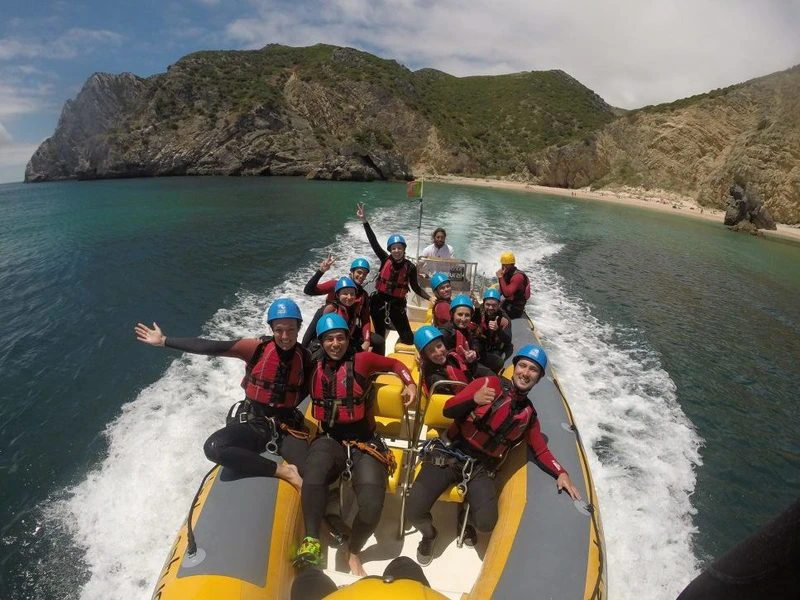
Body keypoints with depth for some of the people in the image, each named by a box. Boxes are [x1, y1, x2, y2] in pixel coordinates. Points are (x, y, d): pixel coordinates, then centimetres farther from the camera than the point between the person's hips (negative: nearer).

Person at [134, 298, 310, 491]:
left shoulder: (305, 357, -4)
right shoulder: (257, 347, -10)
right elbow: (208, 347, -11)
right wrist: (163, 340, -12)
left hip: (288, 427, -1)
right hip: (252, 422, 1)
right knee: (213, 448, -32)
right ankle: (285, 472, -24)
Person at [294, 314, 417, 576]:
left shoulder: (362, 360, -4)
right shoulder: (316, 368, 4)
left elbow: (394, 364, 9)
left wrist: (410, 384, -3)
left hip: (365, 443, -1)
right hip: (330, 440, 1)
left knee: (372, 506, -18)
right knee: (314, 472, -36)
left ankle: (353, 551, 16)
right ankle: (311, 542, -17)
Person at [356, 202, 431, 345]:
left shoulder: (410, 267, -10)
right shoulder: (385, 259, -10)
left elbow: (416, 288, -3)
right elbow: (373, 242, -17)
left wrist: (430, 298, -17)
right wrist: (364, 221, -24)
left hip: (397, 303, 0)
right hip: (379, 301, 0)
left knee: (408, 339, 1)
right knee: (379, 335, 13)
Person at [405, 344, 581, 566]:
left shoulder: (528, 414, 7)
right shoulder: (491, 384, -8)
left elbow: (541, 450, 15)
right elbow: (448, 410, -13)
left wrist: (561, 473, -3)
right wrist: (474, 400, -31)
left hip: (481, 468, 3)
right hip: (448, 456, -3)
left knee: (486, 523, -19)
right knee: (415, 511, -19)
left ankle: (467, 518, 20)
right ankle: (428, 534, 19)